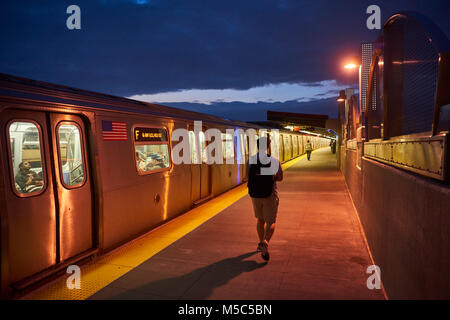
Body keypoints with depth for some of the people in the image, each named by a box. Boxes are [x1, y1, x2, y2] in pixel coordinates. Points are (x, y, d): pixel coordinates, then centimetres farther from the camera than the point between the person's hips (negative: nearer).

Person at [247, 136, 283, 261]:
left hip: (254, 194, 3)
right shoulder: (275, 161, -10)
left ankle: (261, 244, 33)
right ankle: (265, 242, -16)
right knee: (270, 222, 7)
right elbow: (280, 177, 0)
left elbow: (249, 176, 7)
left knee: (260, 219, 21)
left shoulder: (251, 160, -4)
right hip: (270, 195, -3)